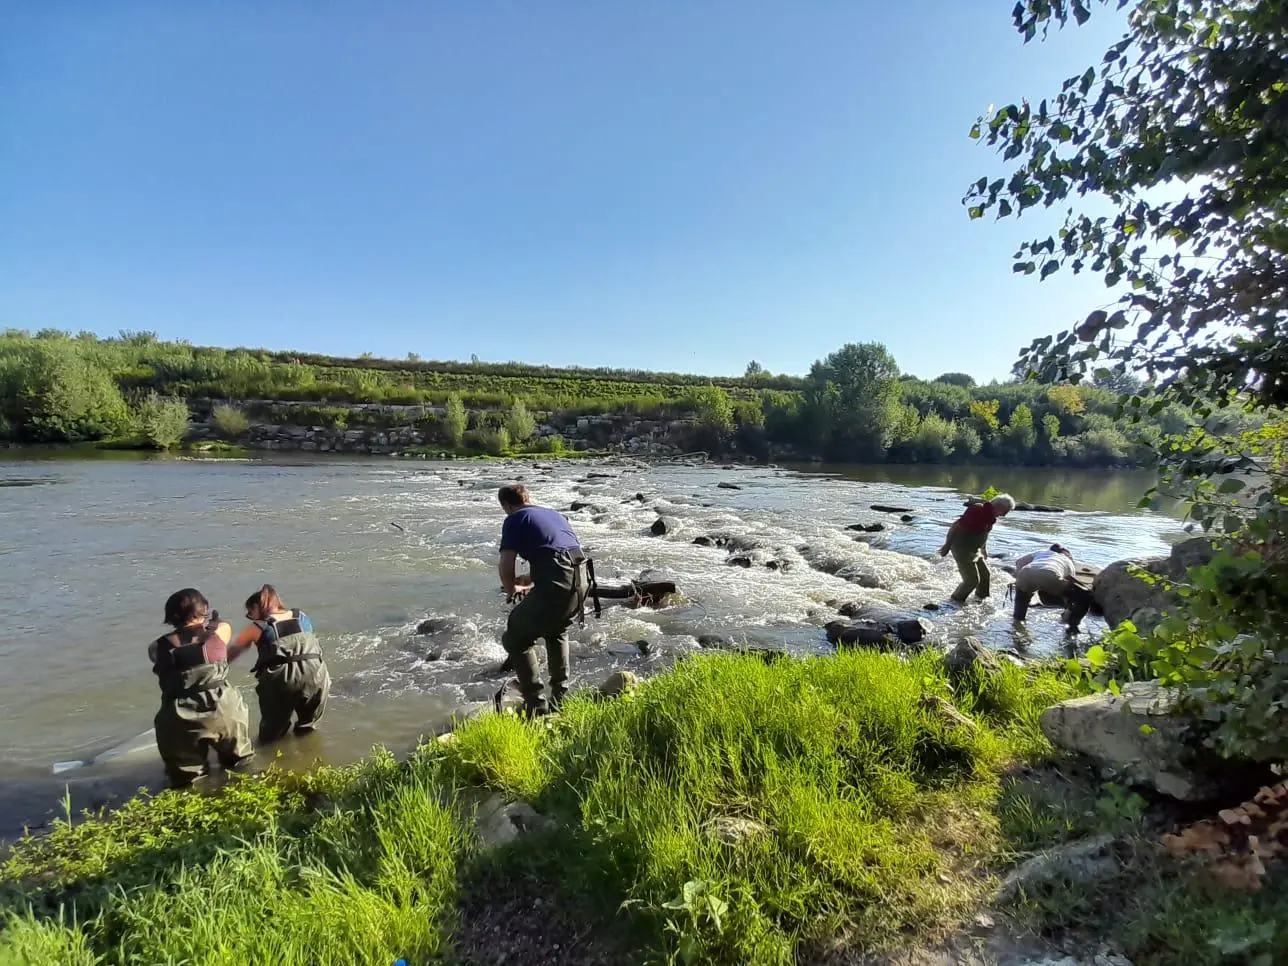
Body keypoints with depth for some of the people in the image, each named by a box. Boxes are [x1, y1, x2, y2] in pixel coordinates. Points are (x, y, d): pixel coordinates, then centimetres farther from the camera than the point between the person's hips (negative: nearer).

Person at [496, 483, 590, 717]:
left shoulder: (514, 520, 9)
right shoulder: (556, 514, 29)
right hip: (582, 580, 7)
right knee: (557, 631, 34)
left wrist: (511, 590, 21)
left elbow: (506, 565, -1)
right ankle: (560, 697, 36)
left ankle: (536, 706, 10)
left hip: (555, 586, -7)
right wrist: (532, 585, 47)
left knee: (514, 640, 11)